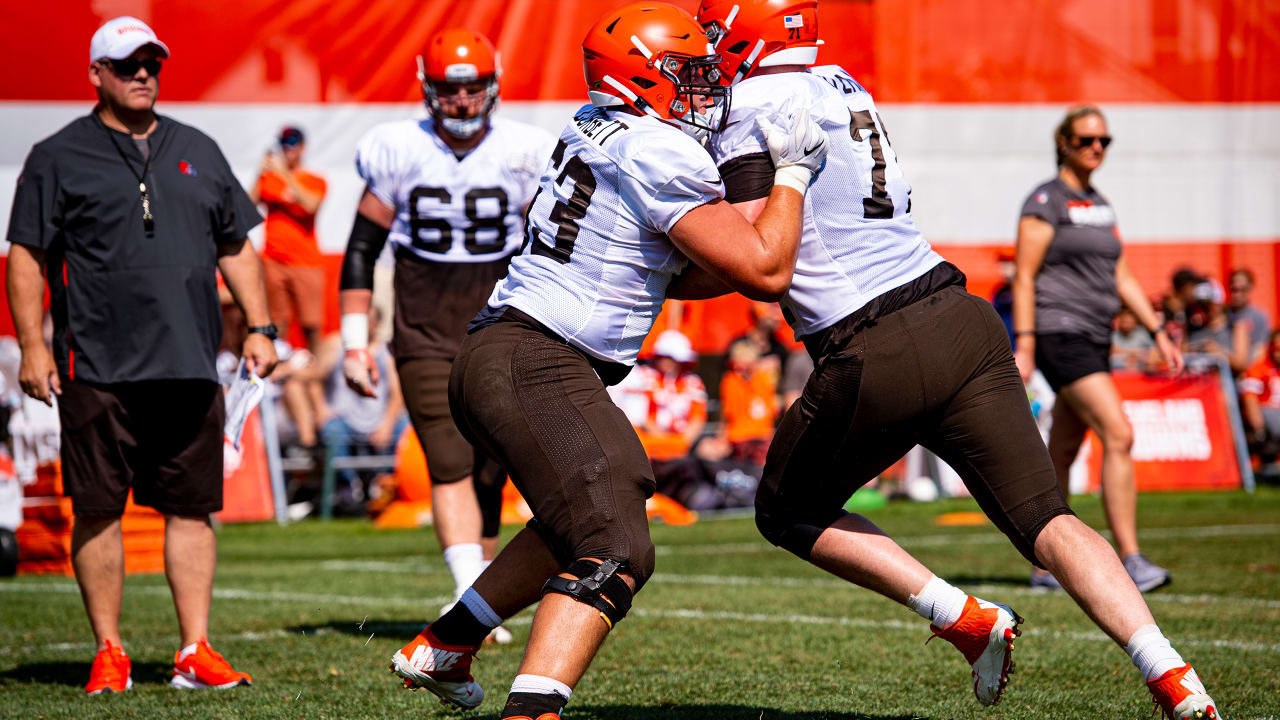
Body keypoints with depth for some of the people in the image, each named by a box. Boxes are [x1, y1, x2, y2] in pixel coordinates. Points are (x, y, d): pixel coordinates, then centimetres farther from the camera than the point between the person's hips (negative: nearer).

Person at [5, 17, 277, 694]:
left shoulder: (198, 152, 17)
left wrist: (258, 326, 13)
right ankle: (108, 652, 8)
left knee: (191, 508, 3)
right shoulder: (59, 158, 4)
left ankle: (195, 651, 8)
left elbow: (235, 246, 21)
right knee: (99, 509, -1)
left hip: (189, 365, 3)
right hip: (97, 369, -3)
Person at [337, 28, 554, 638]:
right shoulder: (399, 153, -2)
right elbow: (361, 251, 4)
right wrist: (354, 343, 0)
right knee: (450, 467, -14)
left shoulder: (521, 155, -1)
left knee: (488, 472, 3)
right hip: (425, 339, -1)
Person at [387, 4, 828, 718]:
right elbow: (764, 273, -14)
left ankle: (443, 647, 37)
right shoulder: (662, 156, -13)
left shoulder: (599, 128, 16)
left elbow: (662, 275, 25)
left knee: (578, 520, 30)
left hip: (492, 354, 10)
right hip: (537, 365, -10)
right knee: (615, 552, -17)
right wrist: (792, 172, -3)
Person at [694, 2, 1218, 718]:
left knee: (790, 513, 17)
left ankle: (969, 621, 3)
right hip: (962, 318, 7)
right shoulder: (846, 92, 21)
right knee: (1046, 522, 2)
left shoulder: (751, 109, -4)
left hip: (879, 360, -7)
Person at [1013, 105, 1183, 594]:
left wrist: (1159, 333, 14)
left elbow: (1122, 278, 21)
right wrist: (1024, 347, -15)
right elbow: (1024, 277, -10)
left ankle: (1045, 567, 16)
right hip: (1060, 333, -8)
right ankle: (1130, 561, -20)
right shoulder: (1046, 200, -6)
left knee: (1063, 453, 10)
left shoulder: (1100, 205, 18)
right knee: (1118, 435, -18)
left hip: (1095, 340, 8)